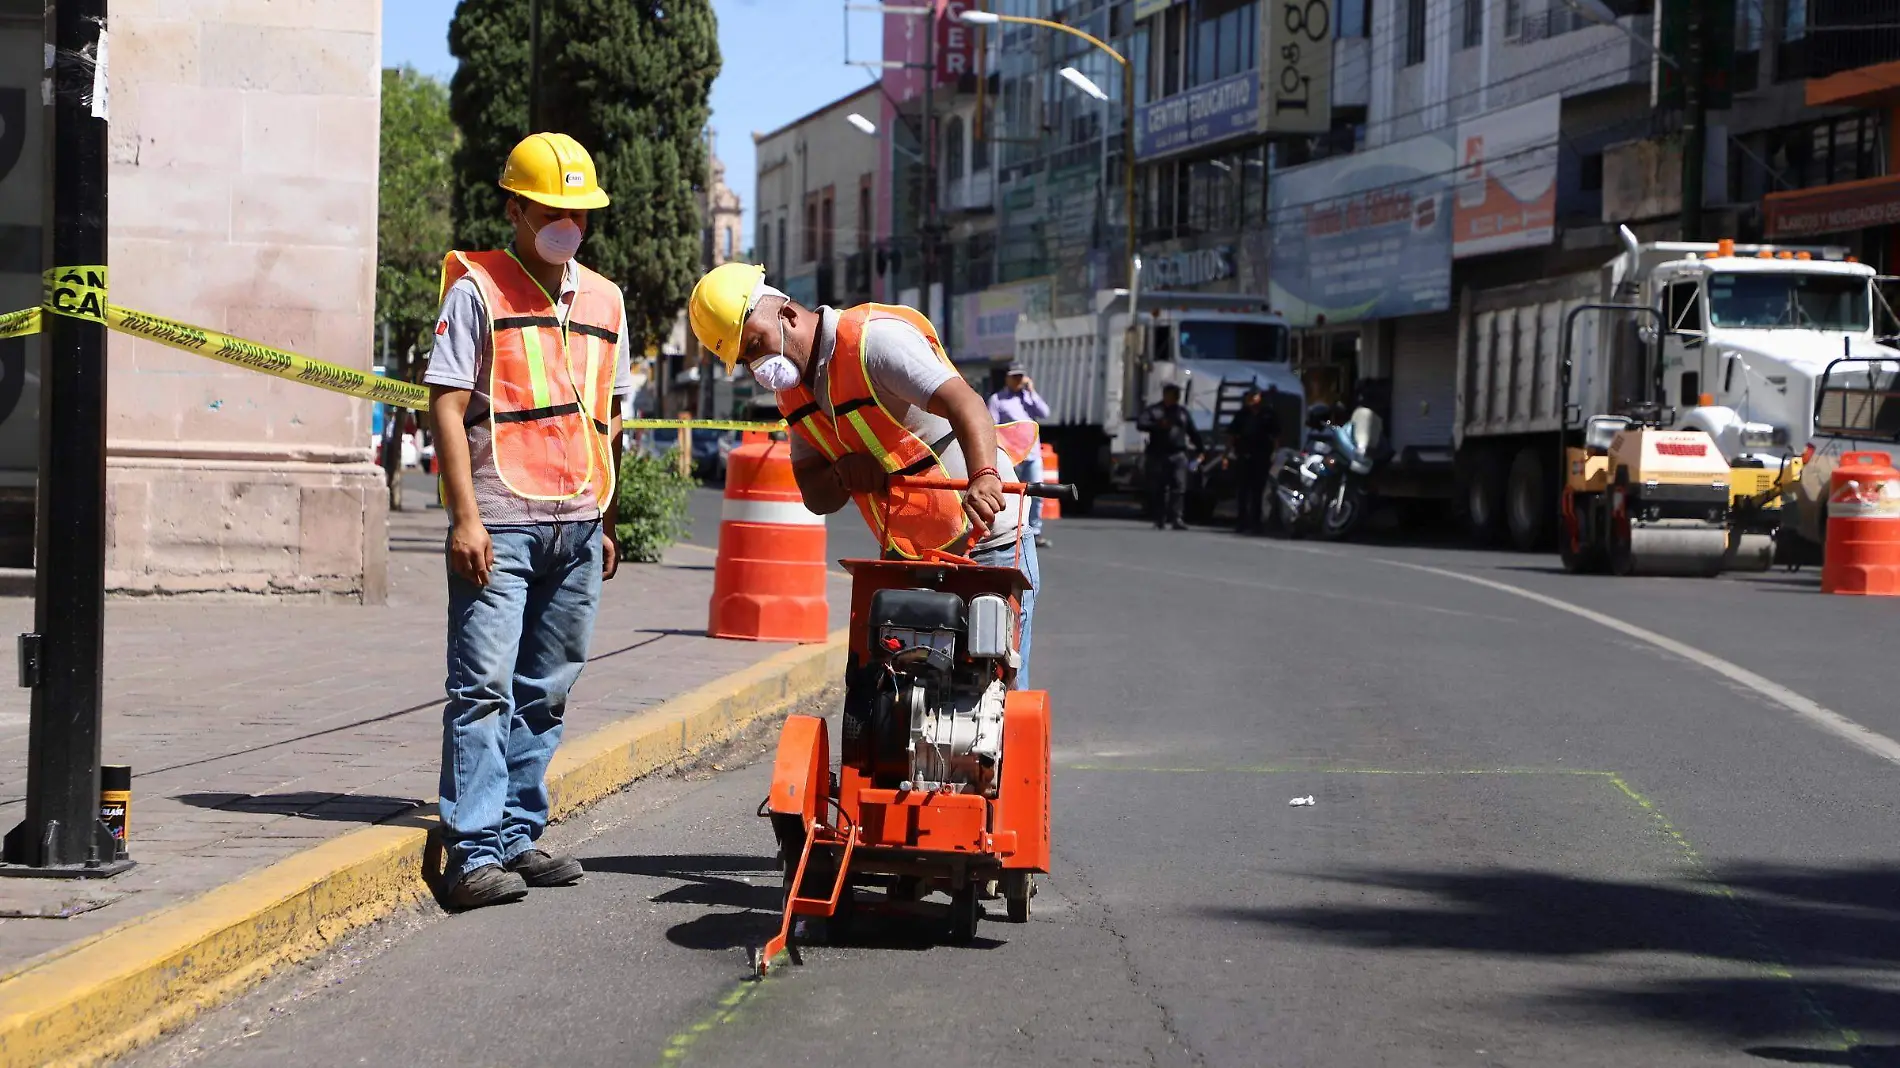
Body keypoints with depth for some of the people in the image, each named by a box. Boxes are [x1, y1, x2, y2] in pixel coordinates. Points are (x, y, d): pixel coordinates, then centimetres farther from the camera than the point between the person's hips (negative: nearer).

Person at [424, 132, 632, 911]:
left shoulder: (603, 300, 17)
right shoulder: (477, 288, 0)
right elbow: (447, 406, -6)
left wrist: (606, 521, 19)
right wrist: (465, 517, -14)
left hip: (577, 527, 6)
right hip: (499, 525, -6)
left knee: (544, 693, 9)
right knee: (484, 687, -10)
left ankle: (517, 837, 16)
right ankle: (475, 852, -10)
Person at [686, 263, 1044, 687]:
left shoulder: (874, 339, -21)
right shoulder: (795, 387, 6)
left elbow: (964, 402, -35)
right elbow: (815, 497, 6)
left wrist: (983, 477, -54)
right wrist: (843, 473, -18)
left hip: (989, 542, -8)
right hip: (906, 556, 8)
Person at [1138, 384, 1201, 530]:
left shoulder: (1183, 412, 19)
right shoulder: (1153, 411, 8)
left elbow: (1193, 433, 21)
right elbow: (1140, 424, -8)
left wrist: (1199, 449, 17)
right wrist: (1158, 425, -22)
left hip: (1178, 456, 2)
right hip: (1158, 455, -2)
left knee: (1179, 487, -13)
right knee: (1158, 489, 1)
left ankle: (1176, 518, -17)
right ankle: (1159, 520, 9)